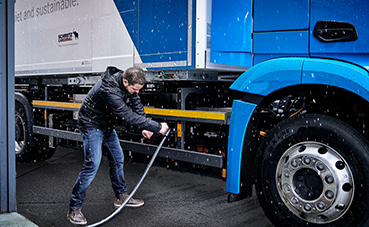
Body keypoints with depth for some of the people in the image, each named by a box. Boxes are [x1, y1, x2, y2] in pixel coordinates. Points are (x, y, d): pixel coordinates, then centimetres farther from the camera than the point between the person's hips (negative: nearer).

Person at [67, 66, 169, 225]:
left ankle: (121, 197, 29)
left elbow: (137, 105, 3)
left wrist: (144, 127, -10)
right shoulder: (109, 91, -37)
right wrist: (157, 127, -29)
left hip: (107, 126, 9)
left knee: (117, 159, 13)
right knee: (92, 164, -15)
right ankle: (74, 209, -6)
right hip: (92, 125, -9)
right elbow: (129, 117, -36)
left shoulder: (128, 84, -10)